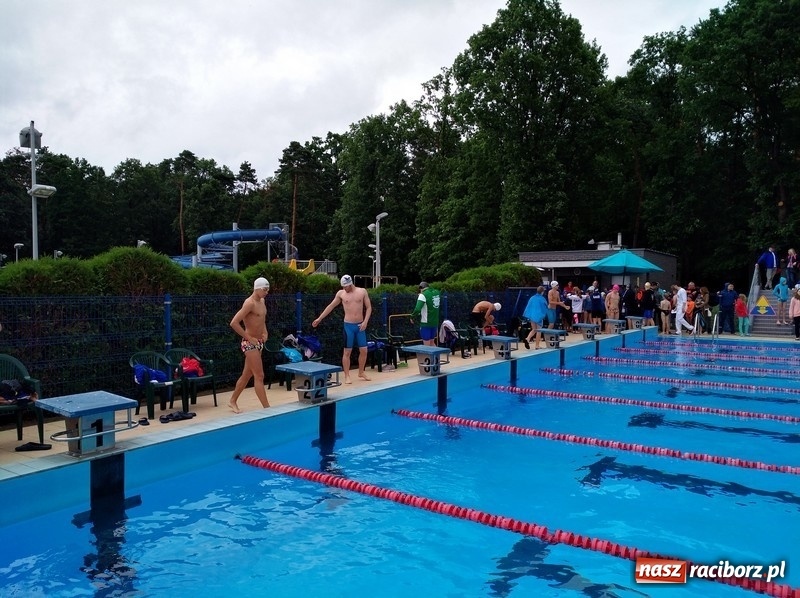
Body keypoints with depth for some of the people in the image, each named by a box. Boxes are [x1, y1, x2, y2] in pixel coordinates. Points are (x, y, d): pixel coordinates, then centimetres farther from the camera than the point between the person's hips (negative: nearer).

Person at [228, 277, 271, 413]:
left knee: (247, 374, 17)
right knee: (259, 376, -7)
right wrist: (249, 338, -20)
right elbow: (234, 323, -25)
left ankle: (232, 401, 31)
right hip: (250, 343, -9)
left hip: (258, 342, 9)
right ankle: (267, 408, -5)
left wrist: (265, 332, 10)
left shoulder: (262, 301, 10)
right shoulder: (250, 303, -17)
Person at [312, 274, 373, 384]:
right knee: (347, 351, -1)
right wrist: (319, 319, 7)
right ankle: (347, 376, 5)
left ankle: (361, 372, 22)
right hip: (349, 325, -1)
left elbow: (369, 307, 3)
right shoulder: (341, 294, 0)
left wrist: (365, 322, -8)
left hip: (360, 325, 1)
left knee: (364, 350, 4)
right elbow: (331, 306, 8)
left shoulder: (362, 292, 0)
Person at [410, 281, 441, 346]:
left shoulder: (423, 295, -13)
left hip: (426, 323, -6)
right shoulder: (437, 293, 6)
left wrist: (412, 317, -7)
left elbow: (417, 309, -23)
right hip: (435, 323, 6)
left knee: (426, 345, 1)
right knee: (432, 343, 20)